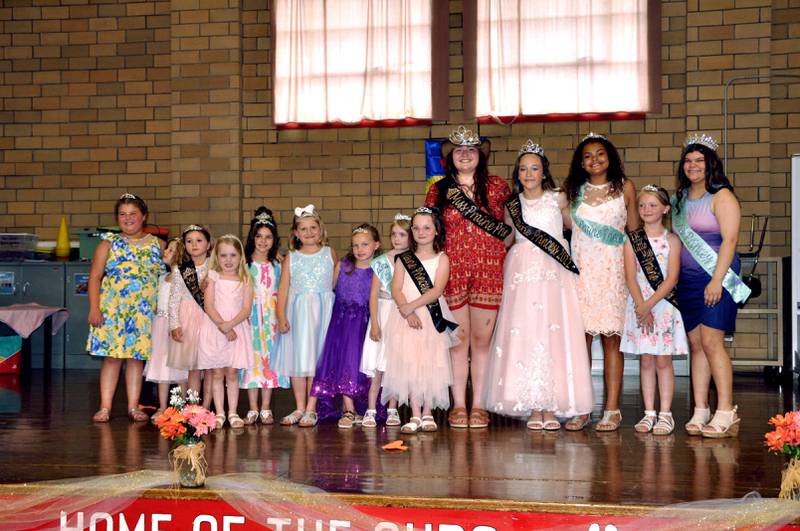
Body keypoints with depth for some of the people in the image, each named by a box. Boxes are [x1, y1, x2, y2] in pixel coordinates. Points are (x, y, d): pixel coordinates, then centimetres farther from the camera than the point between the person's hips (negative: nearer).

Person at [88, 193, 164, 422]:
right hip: (112, 309, -1)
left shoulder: (157, 245, 8)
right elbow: (94, 277, 1)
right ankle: (105, 407, 5)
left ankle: (133, 406, 12)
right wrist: (94, 308, -8)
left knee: (137, 357, 5)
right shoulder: (109, 244, 4)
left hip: (143, 311, 1)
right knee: (112, 356, -1)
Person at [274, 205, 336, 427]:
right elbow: (283, 289, 2)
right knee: (296, 358, 4)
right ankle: (300, 408, 13)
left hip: (322, 311, -1)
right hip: (297, 311, 2)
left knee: (315, 358, -3)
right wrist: (281, 316, -6)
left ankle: (311, 409, 2)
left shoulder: (329, 253, 5)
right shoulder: (291, 258, 5)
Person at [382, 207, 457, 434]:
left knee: (430, 365, -1)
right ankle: (415, 415, -1)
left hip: (432, 319, -1)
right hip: (406, 320, 1)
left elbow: (436, 290, -9)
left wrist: (412, 305, -17)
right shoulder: (403, 259, 10)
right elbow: (396, 289, 0)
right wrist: (407, 312, -17)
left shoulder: (441, 259, 4)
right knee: (409, 365, -5)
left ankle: (427, 413, 8)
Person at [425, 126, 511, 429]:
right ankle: (458, 406, 9)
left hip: (489, 271, 0)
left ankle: (478, 406, 10)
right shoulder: (439, 191, 7)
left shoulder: (497, 187, 6)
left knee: (482, 339, 3)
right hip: (453, 272, 0)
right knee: (458, 340, 2)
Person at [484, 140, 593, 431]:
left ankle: (552, 407, -2)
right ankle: (534, 407, 0)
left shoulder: (558, 198, 8)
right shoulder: (512, 204, 13)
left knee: (554, 333, -6)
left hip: (554, 271, -2)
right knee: (523, 334, -4)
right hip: (522, 271, 2)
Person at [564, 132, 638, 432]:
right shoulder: (573, 190, 12)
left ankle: (612, 409, -3)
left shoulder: (624, 188, 8)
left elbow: (634, 229, 10)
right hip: (580, 269, 2)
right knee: (581, 337, -3)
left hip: (612, 269, -1)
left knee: (610, 338, -4)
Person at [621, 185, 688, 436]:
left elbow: (672, 277, -7)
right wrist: (641, 306, -14)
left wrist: (650, 304, -15)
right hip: (639, 304, 2)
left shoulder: (671, 239, 0)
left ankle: (665, 414, 5)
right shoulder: (632, 239, 5)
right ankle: (649, 413, 11)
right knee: (645, 360, 6)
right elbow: (630, 276, -3)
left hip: (664, 304, -2)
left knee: (663, 360, 0)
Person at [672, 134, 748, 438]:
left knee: (711, 341, -12)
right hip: (687, 279, 6)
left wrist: (717, 279, -19)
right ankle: (700, 412, 7)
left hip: (716, 277, -6)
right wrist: (671, 277, 10)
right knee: (696, 344, 5)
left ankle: (726, 413, -9)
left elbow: (729, 240, -12)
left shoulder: (721, 196, -5)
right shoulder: (679, 199, 15)